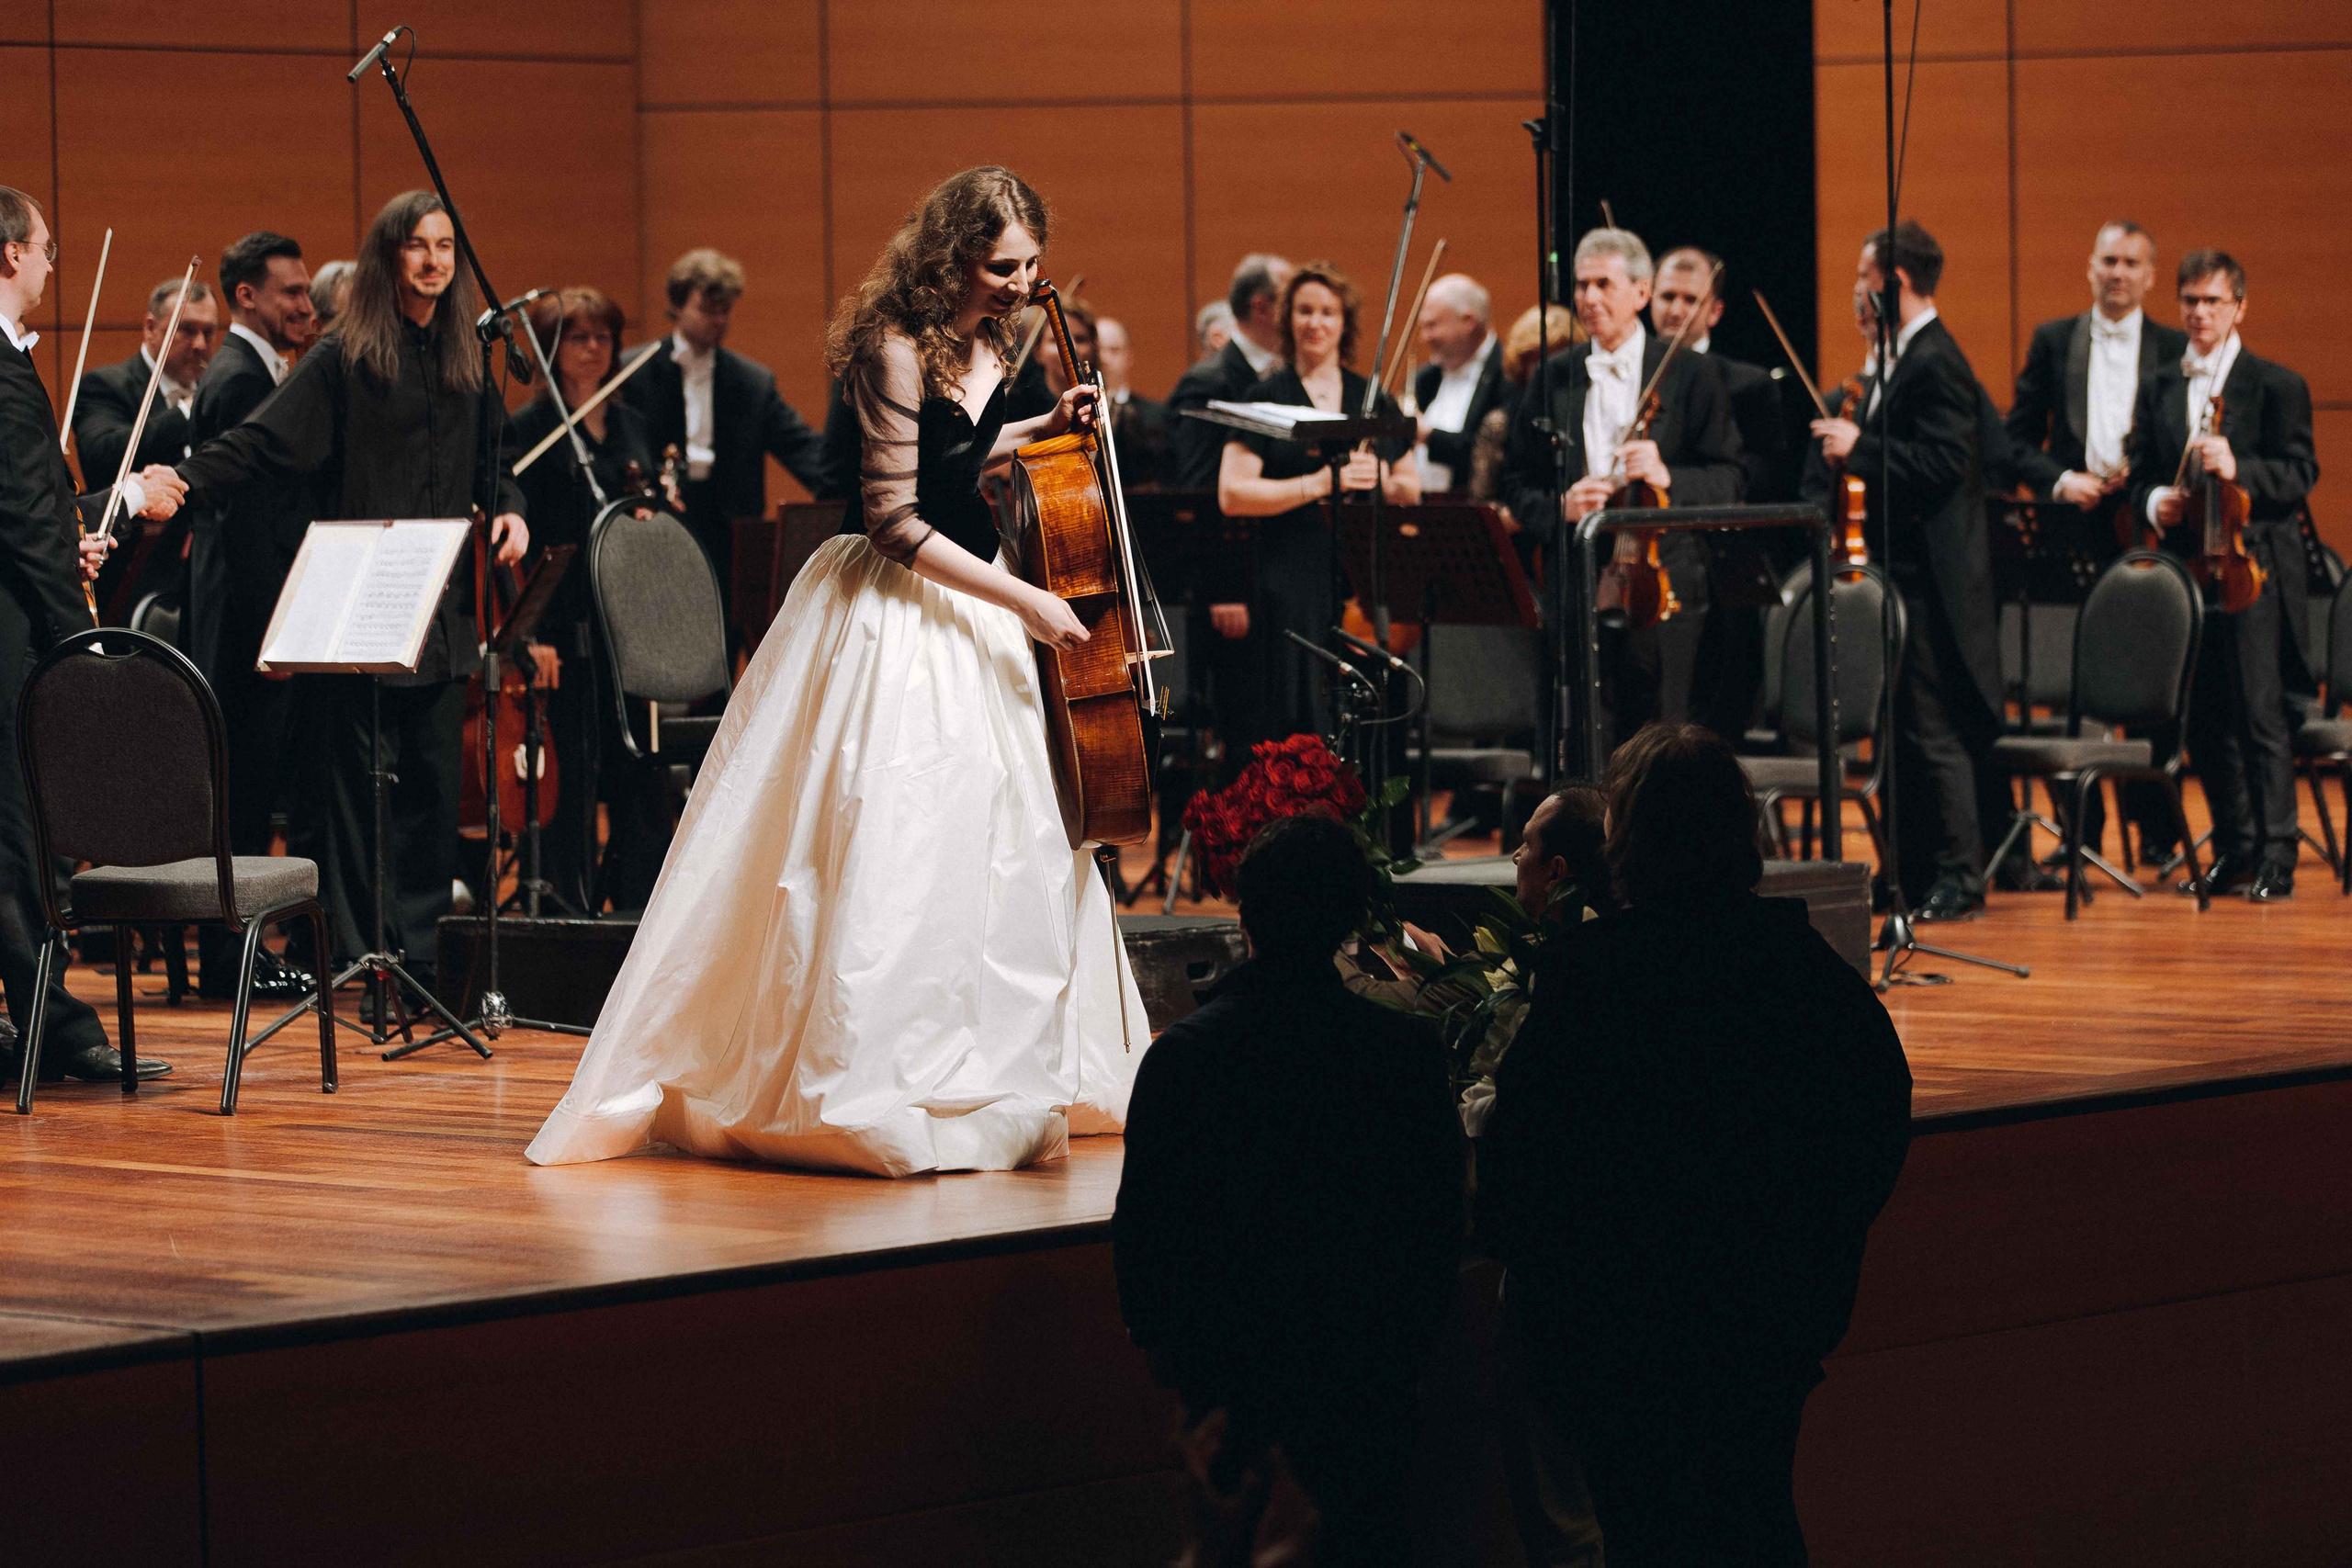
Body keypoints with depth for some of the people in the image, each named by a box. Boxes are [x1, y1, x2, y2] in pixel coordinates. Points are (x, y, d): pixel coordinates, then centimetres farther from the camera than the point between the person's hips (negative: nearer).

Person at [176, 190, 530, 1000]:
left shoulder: (466, 360, 11)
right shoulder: (345, 358, -5)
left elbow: (493, 459, 21)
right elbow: (262, 443, -11)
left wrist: (509, 509, 1)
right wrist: (185, 481, -25)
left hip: (439, 604, 5)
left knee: (434, 776, 5)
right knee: (355, 774, -1)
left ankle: (420, 947, 13)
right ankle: (356, 952, 6)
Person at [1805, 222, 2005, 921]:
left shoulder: (1934, 363, -16)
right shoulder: (1901, 359, 16)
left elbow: (1942, 465, -24)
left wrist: (1859, 449, -21)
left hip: (1931, 582, -11)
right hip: (1903, 572, 11)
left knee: (1933, 730, -7)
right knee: (1908, 730, 13)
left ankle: (1959, 879, -3)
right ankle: (1917, 874, 18)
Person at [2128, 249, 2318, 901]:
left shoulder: (2277, 386, 1)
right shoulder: (2157, 390, 15)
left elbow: (2301, 473, -6)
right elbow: (2141, 475, 15)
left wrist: (2239, 470, -22)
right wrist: (2154, 501, -7)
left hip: (2253, 571, -5)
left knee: (2259, 715, -8)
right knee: (2205, 721, 7)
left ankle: (2275, 859, -5)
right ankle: (2234, 852, 17)